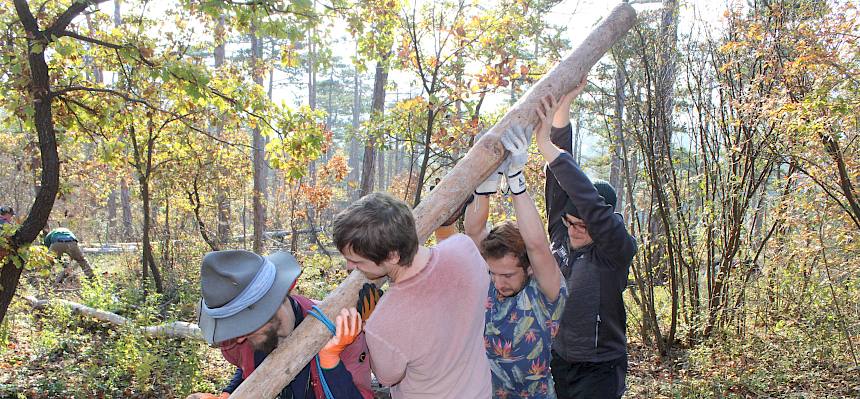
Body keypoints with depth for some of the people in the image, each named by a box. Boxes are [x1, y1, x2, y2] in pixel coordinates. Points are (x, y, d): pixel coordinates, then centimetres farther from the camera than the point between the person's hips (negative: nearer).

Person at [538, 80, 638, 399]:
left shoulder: (618, 250, -15)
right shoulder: (561, 234, -2)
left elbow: (591, 204, -31)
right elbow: (559, 184, -8)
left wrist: (548, 148, -35)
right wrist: (562, 109, -15)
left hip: (598, 371, -4)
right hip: (554, 359, 5)